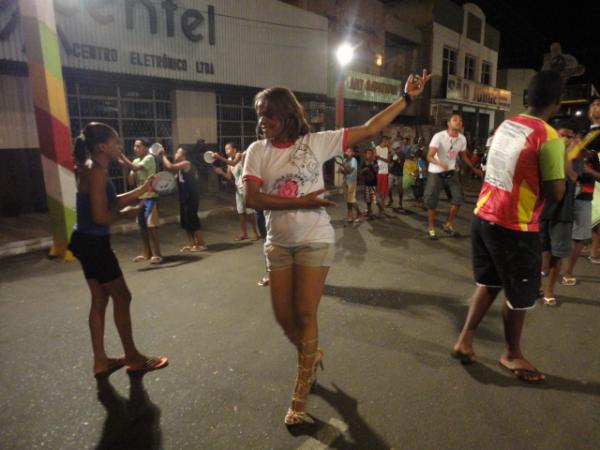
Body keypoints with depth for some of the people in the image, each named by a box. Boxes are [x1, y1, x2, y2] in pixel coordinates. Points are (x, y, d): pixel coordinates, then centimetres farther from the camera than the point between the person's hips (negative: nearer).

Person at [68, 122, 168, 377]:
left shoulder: (93, 169, 12)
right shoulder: (96, 171, -18)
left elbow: (110, 202, 17)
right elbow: (101, 216, -24)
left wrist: (142, 190, 15)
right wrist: (126, 214, -7)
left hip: (89, 242, 10)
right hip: (93, 243, -10)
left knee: (100, 300, 14)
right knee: (122, 296, 1)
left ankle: (101, 361, 25)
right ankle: (133, 358, 14)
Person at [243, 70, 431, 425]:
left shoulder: (316, 142, -7)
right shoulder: (258, 151, -2)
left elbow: (370, 129, -4)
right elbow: (253, 198, -13)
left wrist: (407, 97, -4)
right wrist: (301, 202, -20)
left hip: (315, 241, -3)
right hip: (278, 244, 3)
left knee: (305, 314, 1)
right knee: (284, 315, 10)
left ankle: (301, 391, 22)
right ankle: (312, 354, 42)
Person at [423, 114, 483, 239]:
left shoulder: (462, 139, -3)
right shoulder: (439, 136, -20)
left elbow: (464, 157, 13)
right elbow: (429, 156, -27)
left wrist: (474, 169, 11)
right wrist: (440, 164, -45)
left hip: (451, 172, 5)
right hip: (436, 173, -5)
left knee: (458, 198, -2)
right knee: (432, 202, -2)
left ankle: (448, 225, 15)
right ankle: (431, 228, 15)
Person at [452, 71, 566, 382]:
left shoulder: (506, 125, 7)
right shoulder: (549, 137, -15)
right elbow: (555, 194, -14)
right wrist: (564, 166, 4)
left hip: (483, 216, 7)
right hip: (514, 226, -7)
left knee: (488, 282, 21)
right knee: (520, 295, 12)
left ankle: (464, 340, 25)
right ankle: (512, 354, 31)